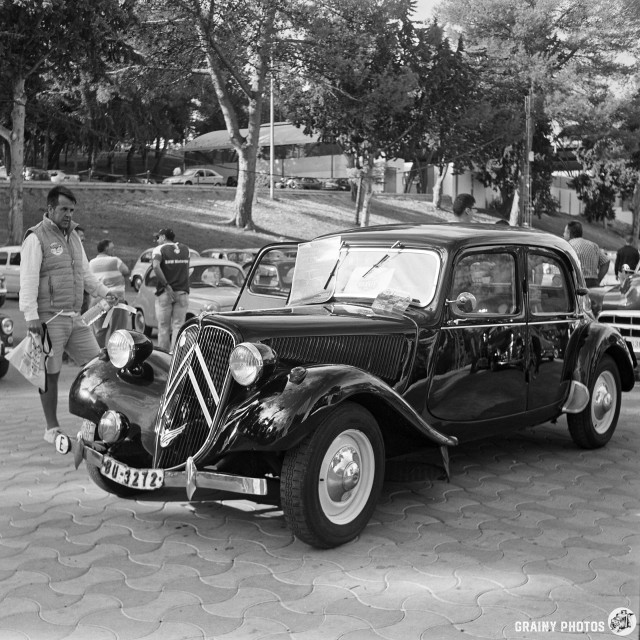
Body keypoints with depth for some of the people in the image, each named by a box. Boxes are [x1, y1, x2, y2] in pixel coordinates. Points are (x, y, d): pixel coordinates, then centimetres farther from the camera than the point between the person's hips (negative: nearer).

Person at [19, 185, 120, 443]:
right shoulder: (36, 238, -7)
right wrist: (30, 315, -20)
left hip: (75, 317, 7)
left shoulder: (73, 236, 18)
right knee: (50, 373, 0)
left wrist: (104, 292, 11)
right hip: (49, 318, -7)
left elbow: (85, 272, 25)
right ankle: (52, 428, 11)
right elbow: (28, 279, -13)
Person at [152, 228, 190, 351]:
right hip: (182, 292, 3)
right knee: (178, 326, 2)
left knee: (164, 327, 4)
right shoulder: (185, 249, 10)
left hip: (165, 293, -3)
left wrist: (167, 285, -21)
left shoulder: (159, 249, -4)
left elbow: (156, 267, -23)